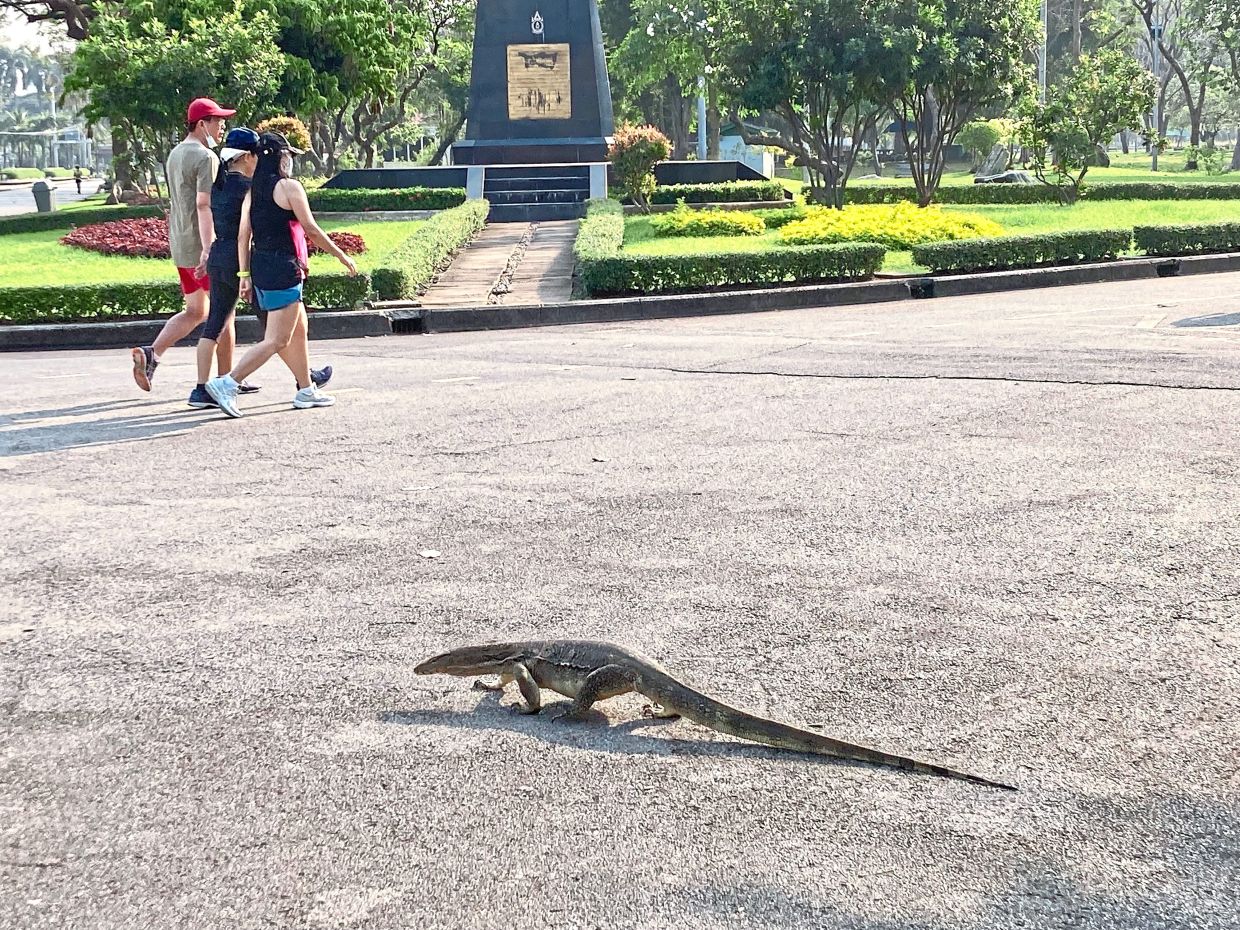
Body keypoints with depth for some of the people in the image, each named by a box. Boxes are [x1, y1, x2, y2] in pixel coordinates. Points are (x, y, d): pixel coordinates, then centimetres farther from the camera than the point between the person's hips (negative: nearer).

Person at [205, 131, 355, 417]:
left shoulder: (252, 192, 10)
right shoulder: (289, 187, -10)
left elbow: (243, 236, 7)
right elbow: (312, 230, -9)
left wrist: (245, 275, 10)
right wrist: (342, 256, 1)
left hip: (260, 266, 9)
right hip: (283, 269, -9)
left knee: (300, 329, 20)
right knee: (278, 340, -7)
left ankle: (306, 390, 27)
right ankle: (228, 383, -17)